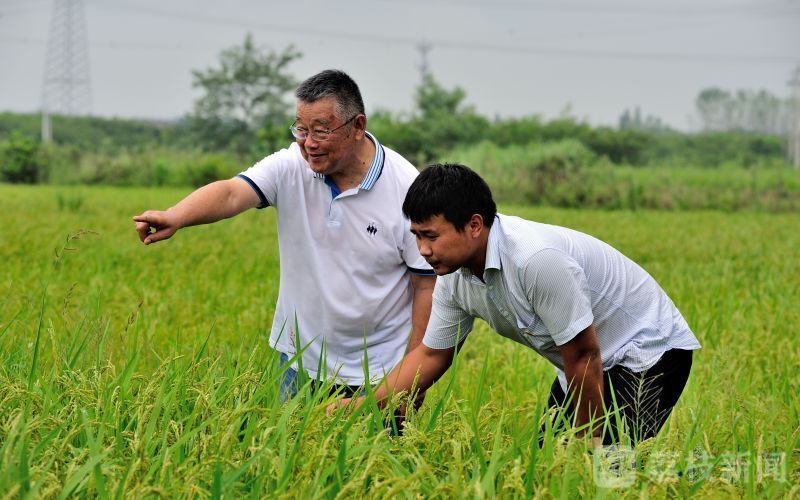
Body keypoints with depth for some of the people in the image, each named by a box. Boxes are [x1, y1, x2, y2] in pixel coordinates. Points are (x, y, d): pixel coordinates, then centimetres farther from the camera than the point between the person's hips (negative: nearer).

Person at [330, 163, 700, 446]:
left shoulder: (536, 259, -35)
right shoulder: (455, 277, -8)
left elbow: (583, 355, -27)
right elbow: (430, 355, 4)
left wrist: (591, 440, -15)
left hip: (648, 352, -8)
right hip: (587, 368, 9)